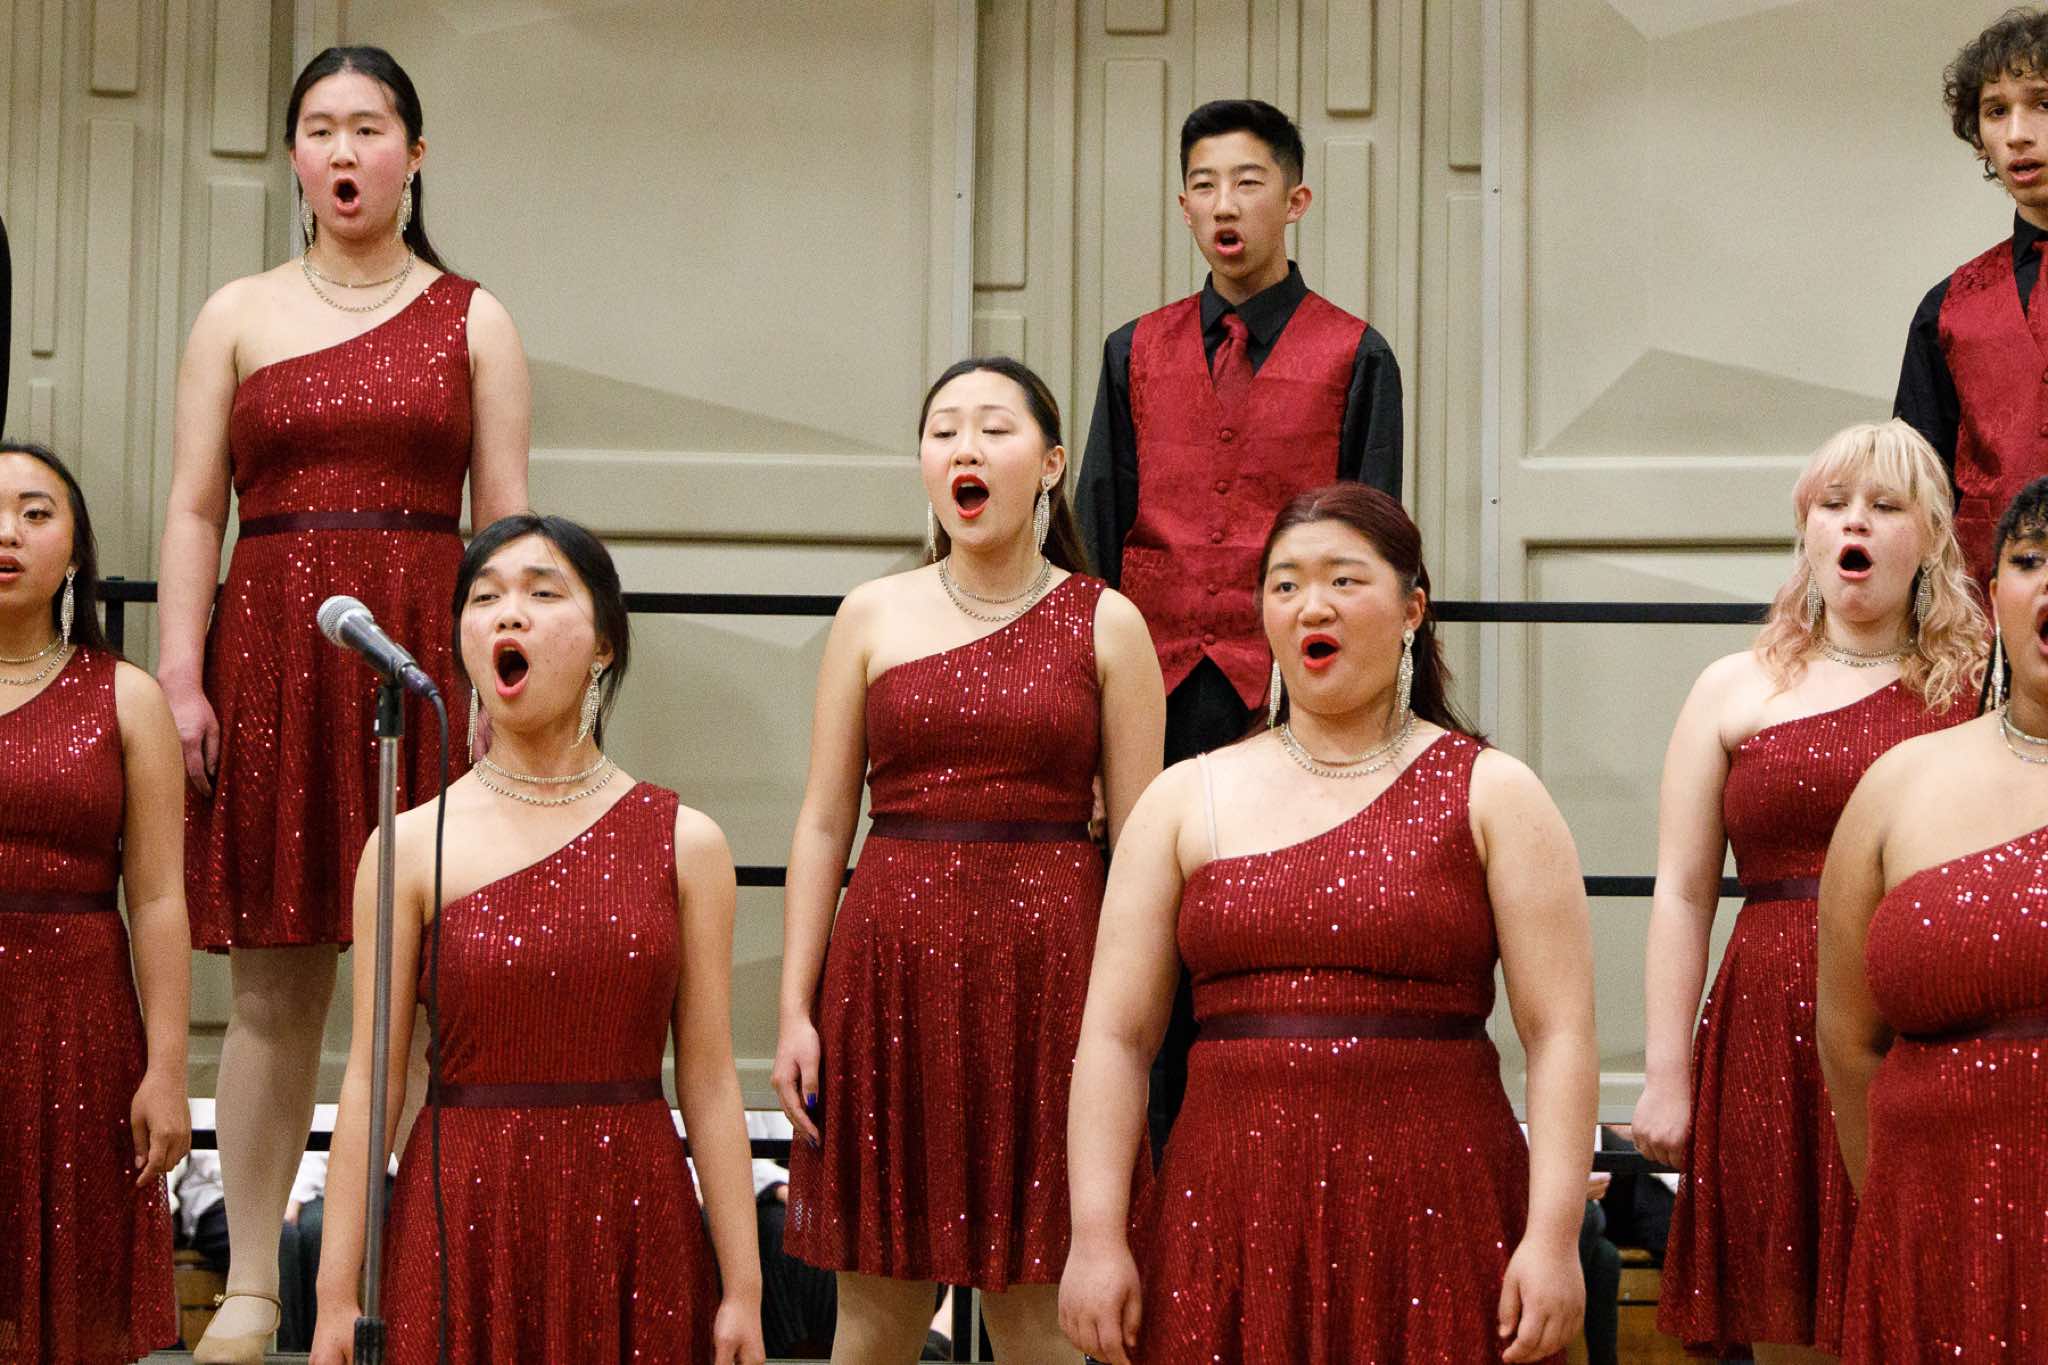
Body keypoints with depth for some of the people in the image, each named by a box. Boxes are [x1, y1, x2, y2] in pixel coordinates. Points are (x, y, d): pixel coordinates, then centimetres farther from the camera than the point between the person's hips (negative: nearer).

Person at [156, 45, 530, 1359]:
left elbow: (506, 521, 5)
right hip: (272, 650, 1)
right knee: (273, 983, 1)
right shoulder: (239, 315, 12)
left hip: (425, 655, -1)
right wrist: (181, 674, -3)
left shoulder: (473, 323, 10)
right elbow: (195, 510, 8)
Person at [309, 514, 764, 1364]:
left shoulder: (683, 844, 2)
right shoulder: (413, 846, 1)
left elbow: (709, 1080, 1)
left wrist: (743, 1288, -2)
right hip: (465, 1224, 0)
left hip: (630, 1225, 1)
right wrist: (337, 1294, -3)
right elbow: (371, 1080, 0)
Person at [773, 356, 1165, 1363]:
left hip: (1047, 968, -1)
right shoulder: (873, 617, 7)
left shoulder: (1105, 625, 3)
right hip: (891, 965, 2)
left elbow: (1138, 840, 2)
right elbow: (823, 824, 7)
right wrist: (795, 1010, 1)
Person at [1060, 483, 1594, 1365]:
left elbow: (1560, 1032, -2)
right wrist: (1097, 1237, -5)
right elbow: (1115, 1036, 5)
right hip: (1230, 1222, 2)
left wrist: (1553, 1235, -13)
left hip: (1435, 1220, -1)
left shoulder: (1489, 795, 5)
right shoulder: (1188, 801, 10)